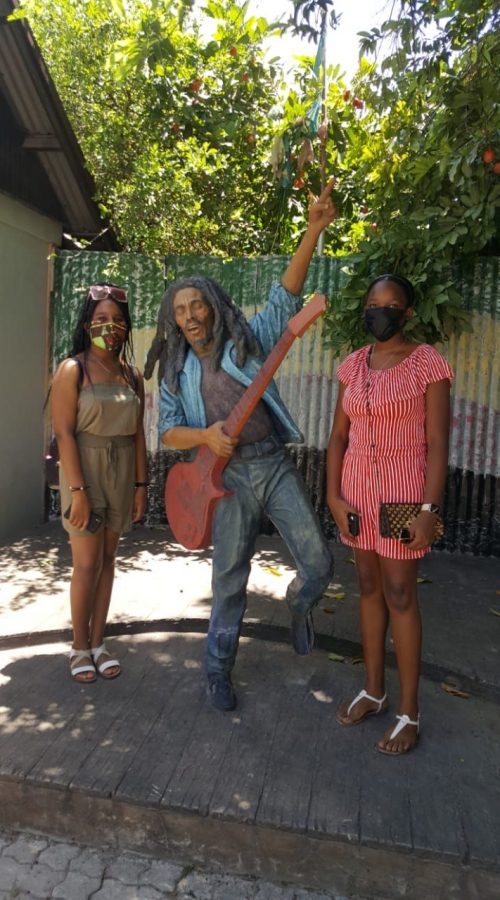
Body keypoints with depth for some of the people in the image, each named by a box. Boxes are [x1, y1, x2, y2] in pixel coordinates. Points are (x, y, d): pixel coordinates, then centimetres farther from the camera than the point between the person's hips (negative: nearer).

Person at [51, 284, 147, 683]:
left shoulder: (132, 375, 7)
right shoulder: (72, 370, -8)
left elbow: (137, 433, 8)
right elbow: (64, 433, -13)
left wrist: (140, 484, 5)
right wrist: (78, 490, -18)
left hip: (121, 475, 5)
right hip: (84, 471, -5)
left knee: (108, 559, 11)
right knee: (87, 563, 1)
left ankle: (98, 642, 24)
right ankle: (80, 647, 18)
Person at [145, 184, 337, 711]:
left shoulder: (247, 341, 5)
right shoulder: (177, 371, 8)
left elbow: (285, 296, -5)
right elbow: (168, 431, 1)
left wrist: (314, 230, -15)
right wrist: (206, 435, -21)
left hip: (274, 465, 0)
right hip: (228, 476, 0)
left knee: (318, 562, -2)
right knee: (229, 581, 8)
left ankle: (299, 604, 34)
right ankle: (218, 670, 28)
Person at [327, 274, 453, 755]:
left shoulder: (428, 363, -8)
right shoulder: (352, 366, 6)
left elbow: (437, 443, -10)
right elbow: (338, 435, 7)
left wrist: (429, 509, -16)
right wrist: (333, 495, -3)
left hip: (402, 487, -5)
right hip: (357, 486, 5)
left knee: (398, 592, -1)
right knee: (368, 585, 13)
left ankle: (409, 712, 15)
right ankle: (373, 690, 29)